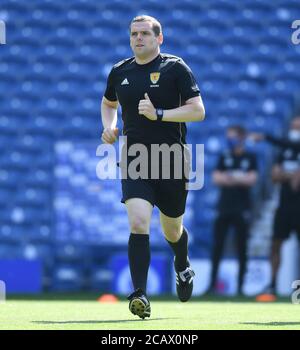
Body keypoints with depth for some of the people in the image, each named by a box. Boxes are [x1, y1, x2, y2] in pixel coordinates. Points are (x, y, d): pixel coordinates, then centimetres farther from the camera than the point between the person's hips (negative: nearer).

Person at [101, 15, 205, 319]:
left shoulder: (175, 68, -4)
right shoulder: (119, 72, 8)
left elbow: (198, 111, -9)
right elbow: (108, 103, 29)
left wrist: (159, 114, -19)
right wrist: (109, 126, 8)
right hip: (134, 158, 2)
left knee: (172, 230, 14)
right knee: (138, 223, -19)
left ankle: (182, 267, 48)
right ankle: (140, 295, -24)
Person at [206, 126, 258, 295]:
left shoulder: (250, 158, 3)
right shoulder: (224, 157, 9)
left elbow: (252, 179, -8)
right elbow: (216, 178, 0)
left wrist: (229, 177, -10)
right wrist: (240, 179, -12)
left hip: (242, 209, -2)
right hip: (224, 207, 2)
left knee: (242, 249, 1)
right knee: (217, 247, -2)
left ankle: (240, 286, 4)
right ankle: (212, 284, 0)